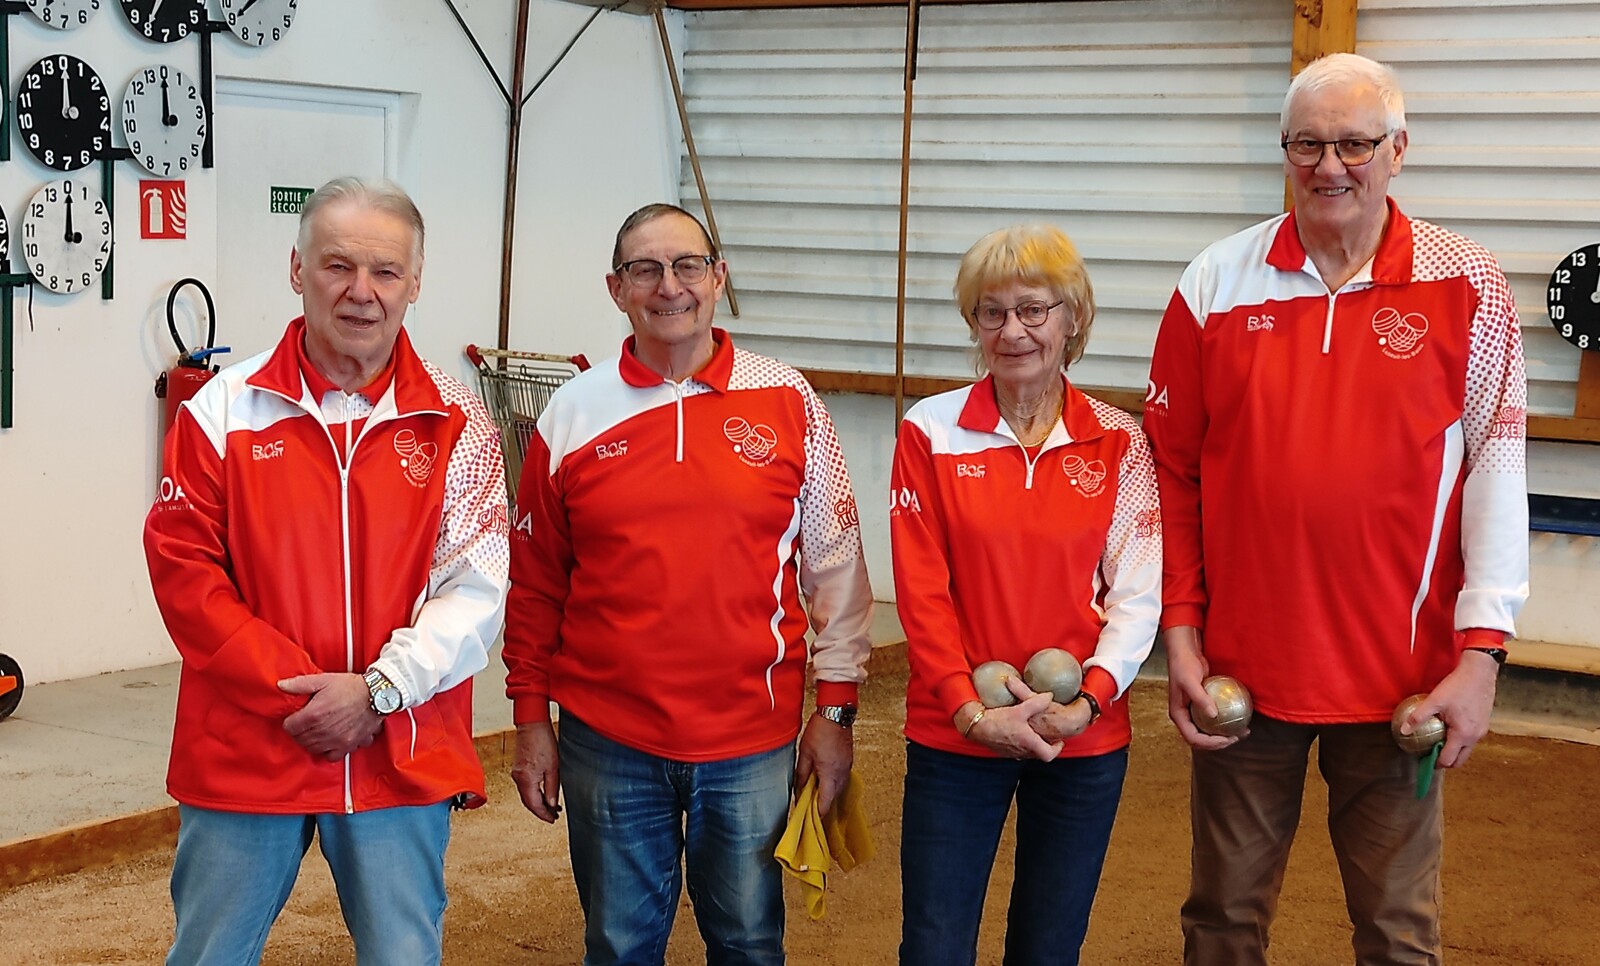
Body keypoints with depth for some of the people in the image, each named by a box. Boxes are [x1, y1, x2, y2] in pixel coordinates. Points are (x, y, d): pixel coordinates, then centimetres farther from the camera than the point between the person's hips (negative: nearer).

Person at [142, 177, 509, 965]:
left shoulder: (454, 423, 0)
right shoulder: (225, 411, 0)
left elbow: (477, 588, -5)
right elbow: (183, 572, -5)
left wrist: (378, 690, -16)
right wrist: (294, 692, -12)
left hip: (404, 759, 0)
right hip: (242, 753, 0)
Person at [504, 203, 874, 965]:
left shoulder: (789, 403, -1)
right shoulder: (572, 415, 1)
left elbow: (835, 565, 1)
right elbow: (535, 584, 5)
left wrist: (835, 709, 0)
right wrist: (531, 721, 5)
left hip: (754, 740, 0)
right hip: (607, 740, 1)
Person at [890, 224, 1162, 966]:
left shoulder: (1117, 442, 1)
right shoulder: (931, 432, -2)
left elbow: (1138, 594, -3)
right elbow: (920, 590, -6)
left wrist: (1087, 700, -16)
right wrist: (971, 709, -15)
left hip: (1085, 741, 1)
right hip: (954, 736, -1)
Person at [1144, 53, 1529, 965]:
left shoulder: (1467, 288, -2)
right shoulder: (1218, 283, 1)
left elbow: (1496, 474, -4)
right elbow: (1172, 469, 3)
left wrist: (1481, 650, -9)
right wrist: (1180, 632, -1)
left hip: (1401, 673, -1)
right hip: (1240, 665, 1)